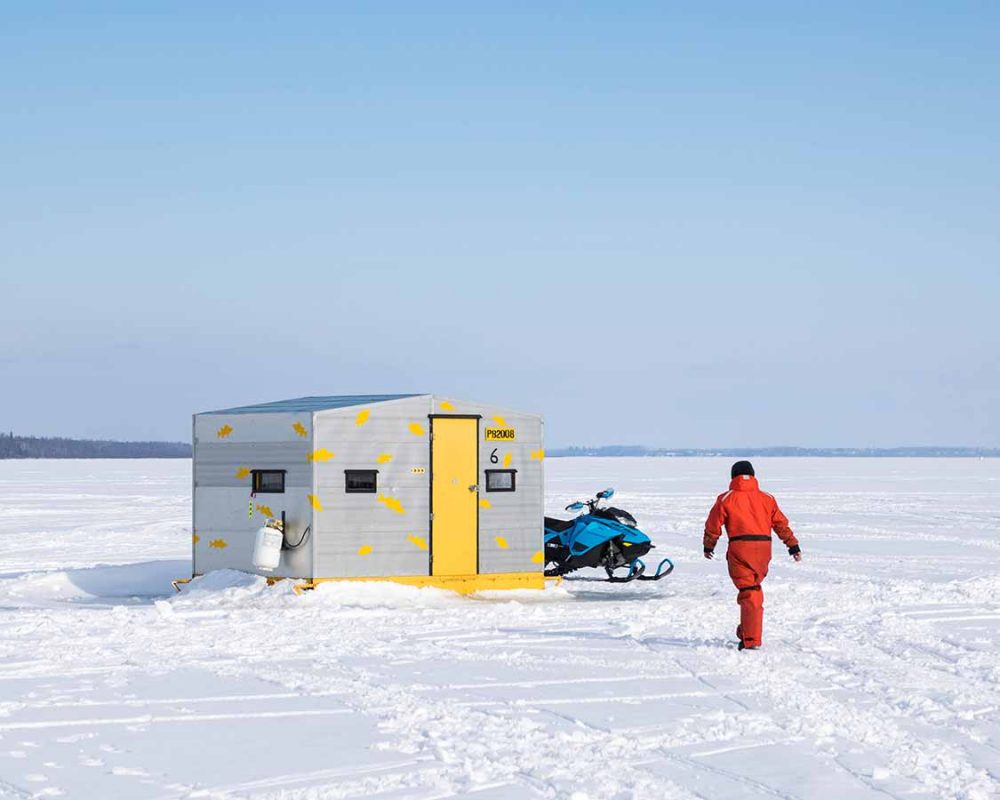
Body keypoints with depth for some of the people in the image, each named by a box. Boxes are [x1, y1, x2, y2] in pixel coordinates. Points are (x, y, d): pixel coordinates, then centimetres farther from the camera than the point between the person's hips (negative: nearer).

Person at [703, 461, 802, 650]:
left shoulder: (727, 499, 6)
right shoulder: (766, 499, 16)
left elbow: (713, 525, 8)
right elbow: (781, 524, 16)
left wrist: (708, 546, 22)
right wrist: (793, 546, 21)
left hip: (739, 547, -3)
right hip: (763, 548, 3)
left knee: (748, 592, -4)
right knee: (754, 589, 19)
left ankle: (751, 640, -8)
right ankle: (746, 631, 24)